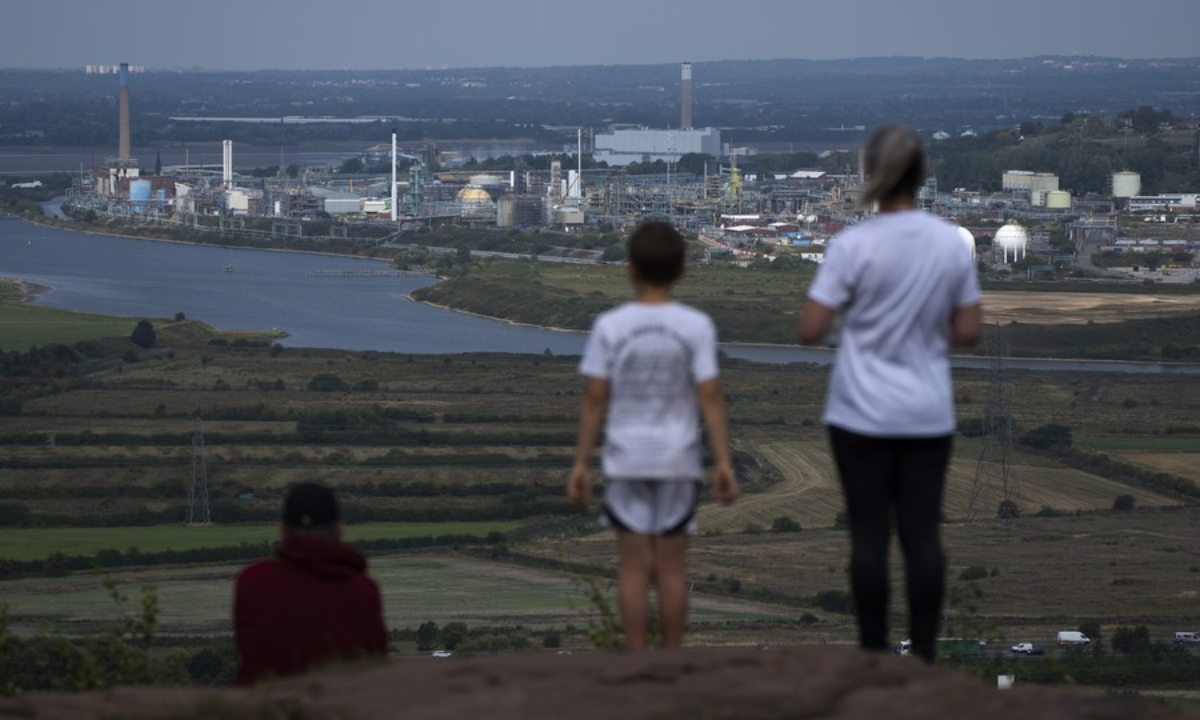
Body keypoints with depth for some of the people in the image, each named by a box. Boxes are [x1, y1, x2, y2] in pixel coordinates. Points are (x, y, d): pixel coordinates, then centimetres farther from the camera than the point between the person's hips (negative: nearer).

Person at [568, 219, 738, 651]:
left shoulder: (610, 327, -7)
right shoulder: (696, 327, -7)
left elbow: (594, 398, -7)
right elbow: (710, 396, -10)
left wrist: (581, 463, -2)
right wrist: (722, 462, -7)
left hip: (626, 461, 0)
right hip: (677, 461, 0)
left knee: (634, 565, 2)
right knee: (671, 565, 6)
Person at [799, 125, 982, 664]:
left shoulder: (852, 246, -13)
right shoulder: (951, 244, -2)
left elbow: (810, 330, -13)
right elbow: (969, 332, 2)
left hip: (863, 415, -3)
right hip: (928, 415, 3)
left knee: (869, 534, 3)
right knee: (922, 535, 6)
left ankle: (873, 654, 7)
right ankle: (923, 654, 7)